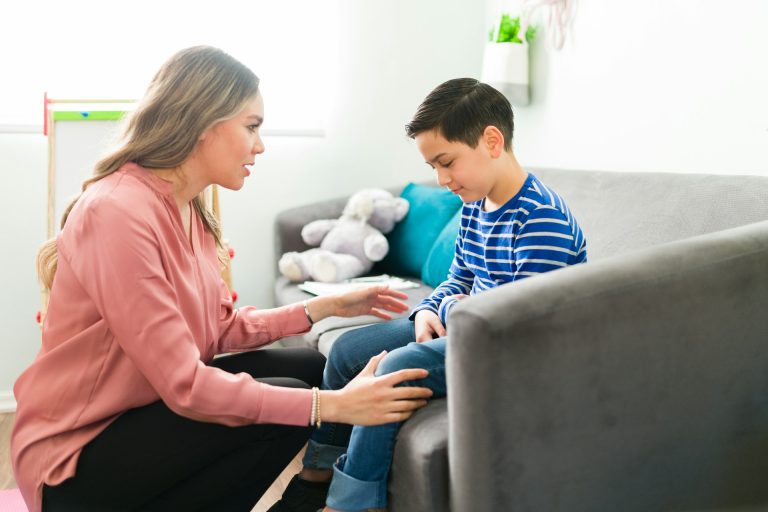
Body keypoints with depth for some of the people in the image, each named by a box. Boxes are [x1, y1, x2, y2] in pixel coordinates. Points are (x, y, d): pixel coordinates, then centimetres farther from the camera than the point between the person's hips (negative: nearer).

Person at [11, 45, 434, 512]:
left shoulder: (189, 209, 4)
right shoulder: (118, 213, -26)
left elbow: (222, 328, 7)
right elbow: (185, 385, -29)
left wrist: (325, 306, 5)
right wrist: (333, 405, -29)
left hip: (152, 399, 9)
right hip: (78, 453, -9)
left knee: (310, 367, 5)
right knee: (287, 407, -20)